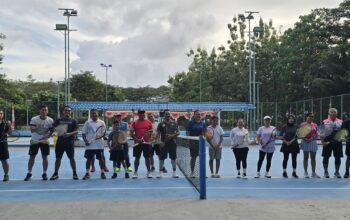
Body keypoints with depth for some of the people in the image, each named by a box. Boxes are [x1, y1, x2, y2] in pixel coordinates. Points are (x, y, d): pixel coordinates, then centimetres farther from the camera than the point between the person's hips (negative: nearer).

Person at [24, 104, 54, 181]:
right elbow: (32, 130, -15)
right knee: (32, 157, 3)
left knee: (45, 157, 0)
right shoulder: (34, 119, -10)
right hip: (34, 141, -1)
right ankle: (29, 173, 15)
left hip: (45, 141, 1)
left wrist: (46, 136, -20)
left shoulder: (50, 120, -6)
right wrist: (36, 127, -36)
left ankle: (44, 174, 11)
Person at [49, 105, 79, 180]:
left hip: (69, 142, -1)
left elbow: (76, 131, -3)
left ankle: (74, 173, 11)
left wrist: (69, 134, -20)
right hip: (60, 142, 2)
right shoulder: (58, 120, 11)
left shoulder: (73, 121, 6)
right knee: (58, 158, 6)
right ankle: (55, 173, 16)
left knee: (71, 158, 1)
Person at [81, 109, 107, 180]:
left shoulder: (101, 123, 4)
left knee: (101, 158, 3)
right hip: (90, 145, 0)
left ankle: (102, 173, 13)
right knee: (89, 159, 4)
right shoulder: (87, 122, 4)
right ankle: (87, 173, 13)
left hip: (99, 145, 0)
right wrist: (85, 141, -10)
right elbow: (84, 133, 4)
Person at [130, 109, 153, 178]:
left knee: (147, 157, 6)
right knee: (137, 158, 4)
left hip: (147, 143, 1)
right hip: (137, 143, -1)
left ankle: (149, 172, 15)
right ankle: (135, 172, 12)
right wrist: (136, 139, -12)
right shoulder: (135, 123, 1)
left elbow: (152, 131, 10)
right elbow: (132, 133, -1)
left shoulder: (148, 122, 5)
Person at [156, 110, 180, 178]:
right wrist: (160, 142, -11)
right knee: (162, 158, 1)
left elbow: (178, 132, 4)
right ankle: (160, 172, 10)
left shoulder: (174, 123, 6)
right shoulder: (161, 124, 2)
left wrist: (172, 135, -13)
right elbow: (158, 134, 1)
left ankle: (174, 172, 15)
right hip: (163, 144, -1)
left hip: (172, 143, 1)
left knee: (173, 158, 6)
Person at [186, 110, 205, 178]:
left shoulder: (202, 123, 8)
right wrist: (190, 140, -17)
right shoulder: (191, 123, -3)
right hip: (193, 142, -3)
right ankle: (192, 172, 14)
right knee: (193, 157, 4)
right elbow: (187, 133, -6)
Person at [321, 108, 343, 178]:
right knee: (326, 157, 4)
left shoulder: (340, 122, 7)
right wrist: (322, 141, -10)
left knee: (338, 157, 4)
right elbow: (321, 133, -1)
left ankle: (337, 172, 17)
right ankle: (326, 172, 16)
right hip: (327, 142, -2)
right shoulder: (324, 122, 0)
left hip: (337, 142, 2)